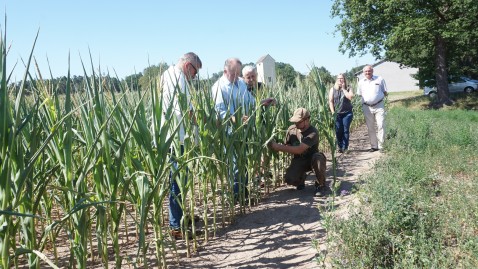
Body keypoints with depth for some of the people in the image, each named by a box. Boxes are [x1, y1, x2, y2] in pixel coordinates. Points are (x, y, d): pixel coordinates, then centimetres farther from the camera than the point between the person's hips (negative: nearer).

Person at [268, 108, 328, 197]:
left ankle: (321, 185, -13)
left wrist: (278, 147, -40)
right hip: (299, 160, 3)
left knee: (318, 158, -39)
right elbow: (286, 146, 2)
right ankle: (301, 177, 15)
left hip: (311, 159, -3)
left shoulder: (313, 133, -26)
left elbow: (299, 149, -38)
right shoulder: (291, 129, -9)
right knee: (289, 179, -25)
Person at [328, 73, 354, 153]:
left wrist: (343, 89, -7)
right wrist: (333, 113, -6)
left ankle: (345, 147, 3)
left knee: (346, 130, -2)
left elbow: (350, 97, -13)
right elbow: (330, 101, 2)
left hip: (347, 113, -1)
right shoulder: (333, 89, 6)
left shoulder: (348, 88, 5)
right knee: (338, 131, -1)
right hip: (337, 114, 1)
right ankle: (340, 147, 8)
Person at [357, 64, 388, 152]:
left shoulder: (379, 79, 3)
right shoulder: (361, 82, 9)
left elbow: (385, 92, 10)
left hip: (379, 106, -2)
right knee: (370, 128, 7)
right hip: (367, 107, 2)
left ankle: (381, 146, -2)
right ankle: (374, 146, 15)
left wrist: (382, 96, -3)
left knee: (381, 126, -7)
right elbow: (359, 94, 16)